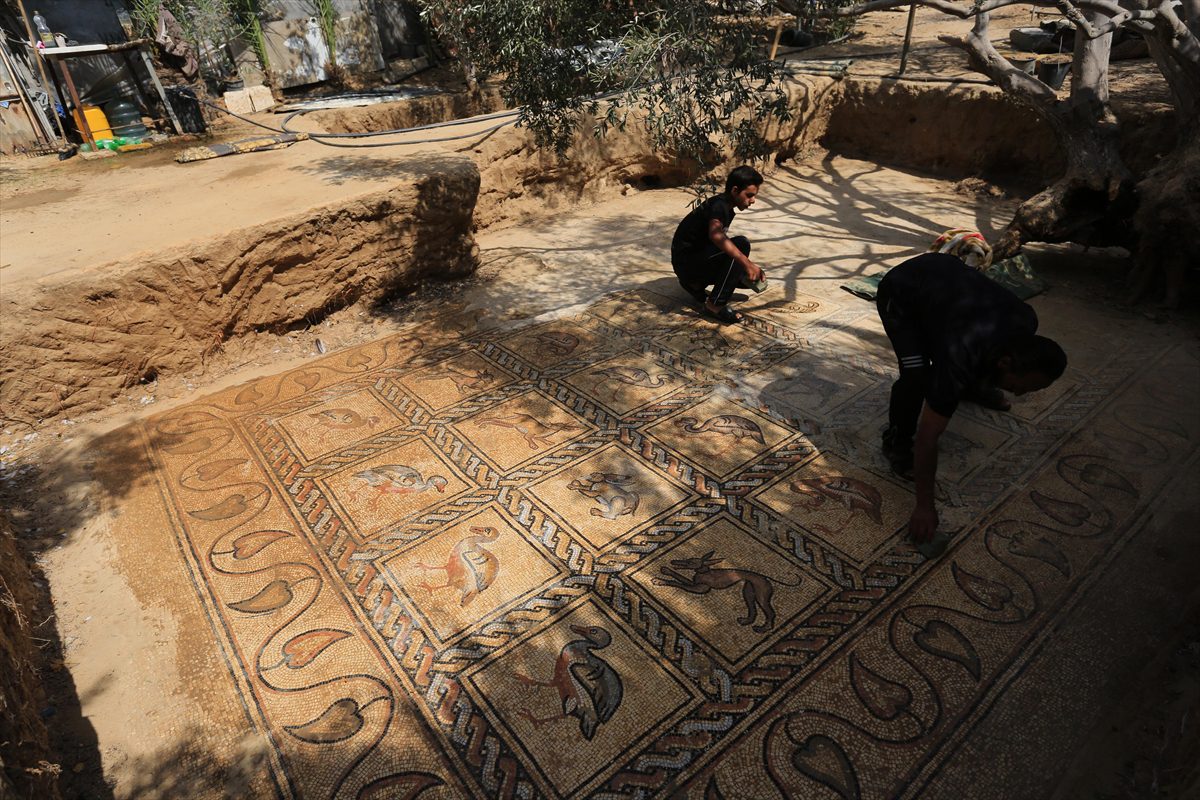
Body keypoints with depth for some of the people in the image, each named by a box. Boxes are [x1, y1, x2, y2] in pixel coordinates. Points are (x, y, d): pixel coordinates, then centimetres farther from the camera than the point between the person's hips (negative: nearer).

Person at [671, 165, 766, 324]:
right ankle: (715, 305, -21)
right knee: (741, 244, -26)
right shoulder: (719, 205, -19)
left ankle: (696, 284, 14)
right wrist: (746, 262, -47)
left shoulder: (727, 208, 11)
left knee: (747, 279, 5)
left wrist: (751, 266, 12)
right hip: (686, 262, -10)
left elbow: (723, 243, 22)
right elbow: (715, 235, -41)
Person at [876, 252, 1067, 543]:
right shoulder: (962, 357, -39)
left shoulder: (1026, 324, -20)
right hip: (900, 291, -7)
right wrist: (924, 505, -31)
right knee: (917, 374, -25)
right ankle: (896, 441, 0)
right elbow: (927, 436, -36)